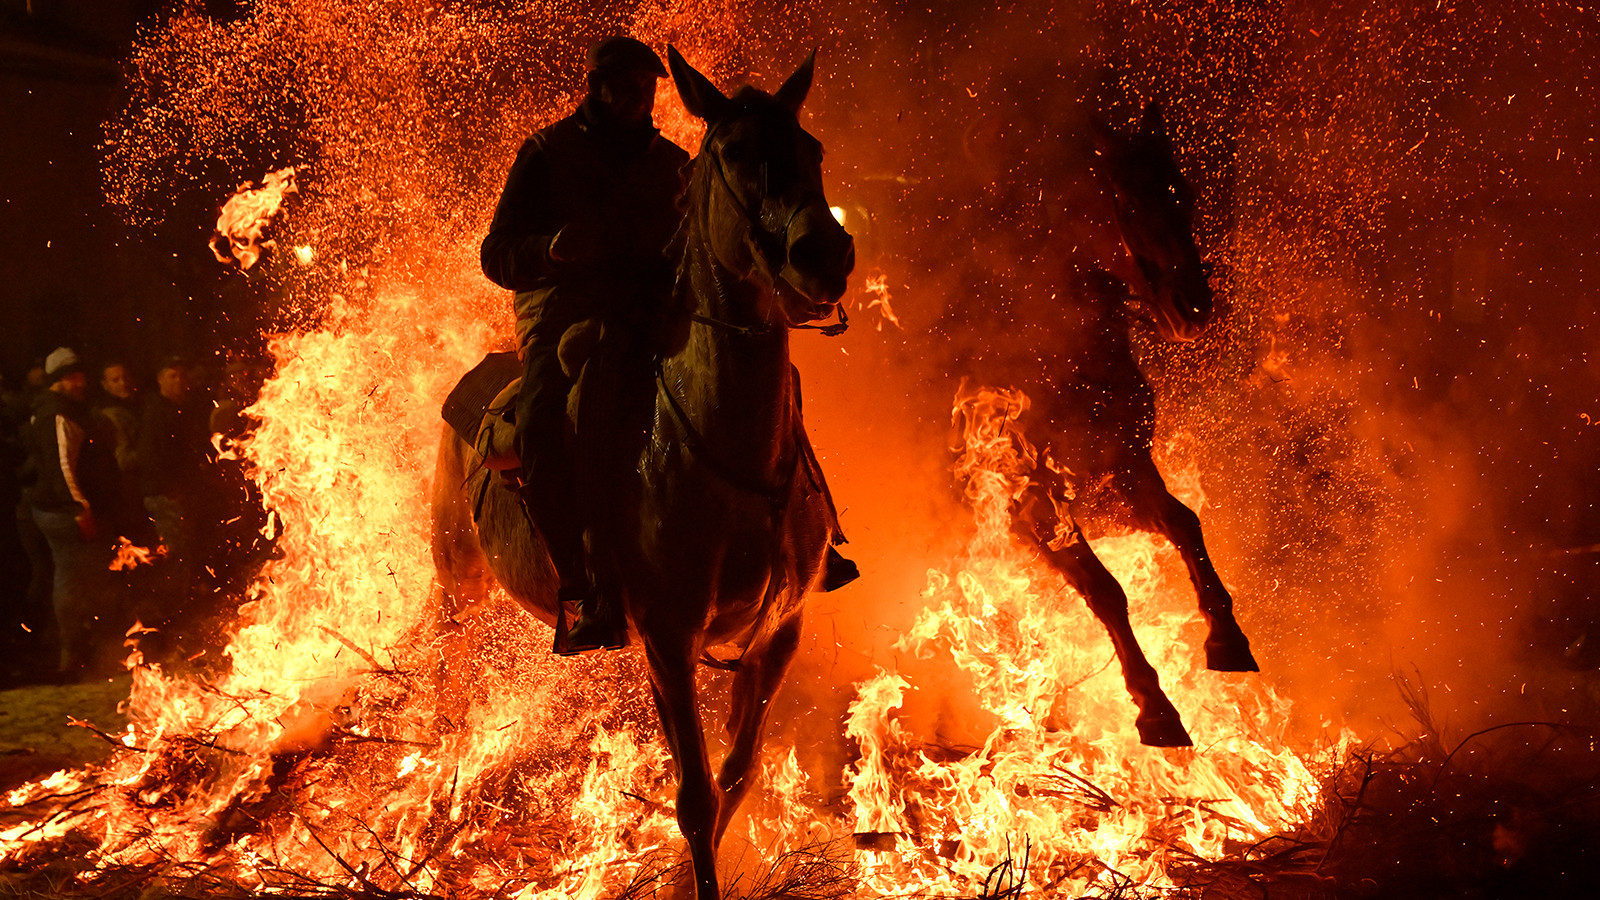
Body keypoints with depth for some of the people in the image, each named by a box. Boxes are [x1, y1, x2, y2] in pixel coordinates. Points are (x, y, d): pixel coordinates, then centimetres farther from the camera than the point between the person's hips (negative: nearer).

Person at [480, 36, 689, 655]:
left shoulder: (674, 165, 20)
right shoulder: (546, 154, 10)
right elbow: (498, 255, 4)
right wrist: (554, 247, -18)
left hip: (653, 318, 3)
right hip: (565, 318, -3)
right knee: (545, 427, -35)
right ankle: (584, 591, -28)